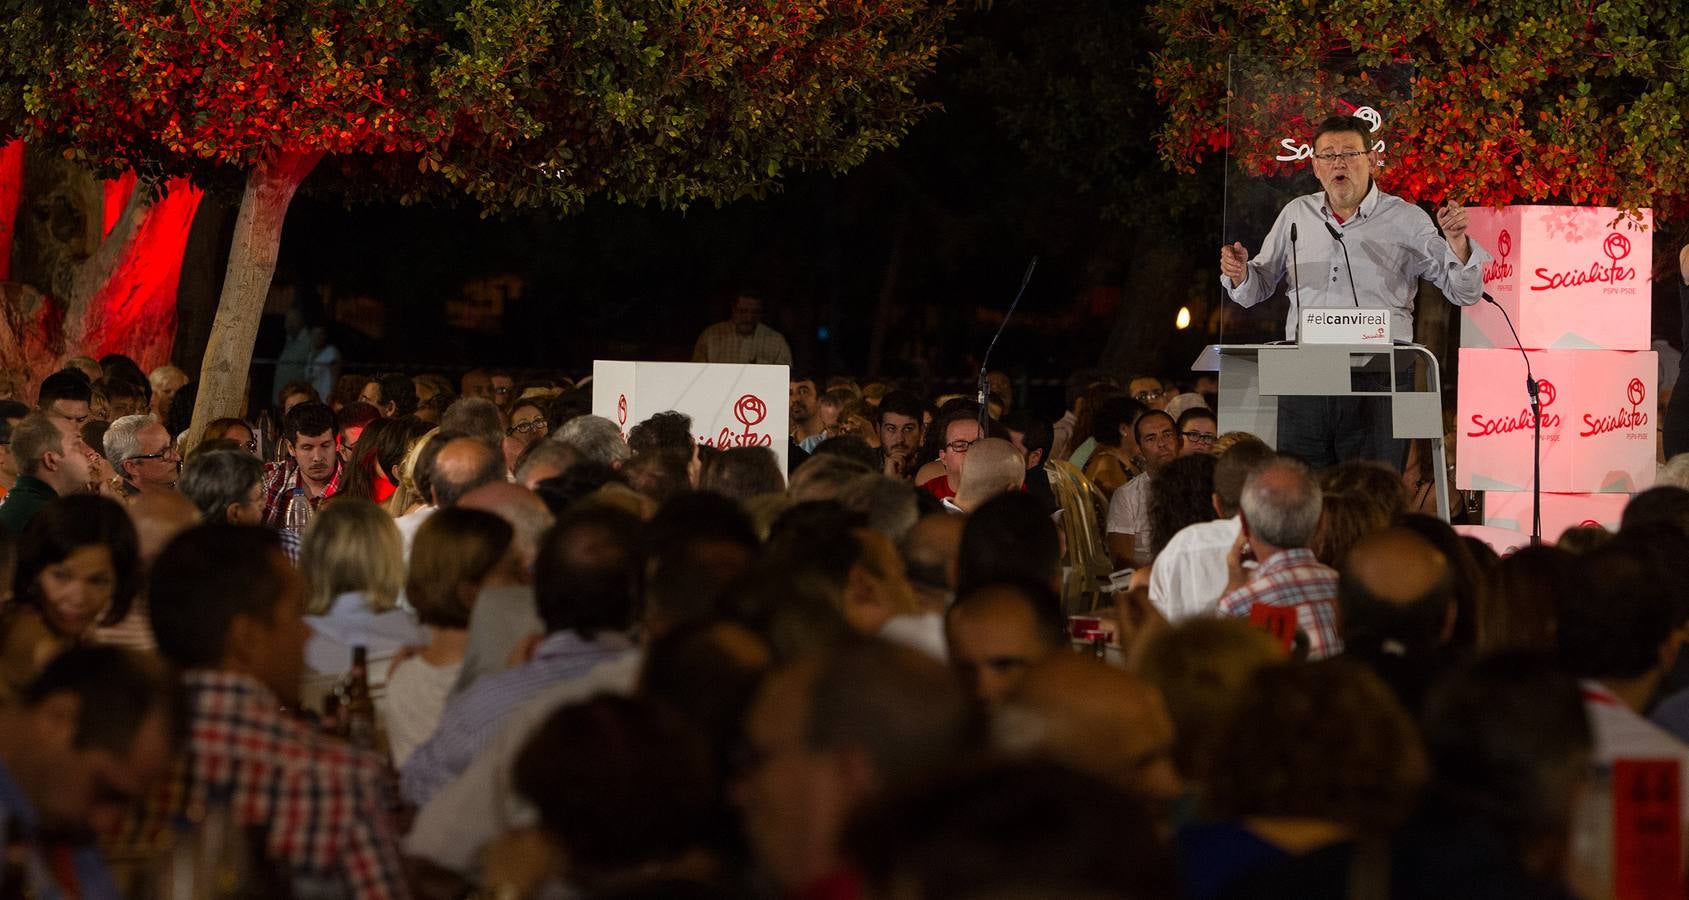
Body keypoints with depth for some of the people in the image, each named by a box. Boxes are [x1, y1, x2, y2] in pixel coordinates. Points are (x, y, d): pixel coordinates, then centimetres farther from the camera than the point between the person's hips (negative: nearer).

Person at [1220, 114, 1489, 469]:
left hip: (1376, 376, -3)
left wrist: (1456, 241, -13)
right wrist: (1240, 275, -1)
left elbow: (1463, 292, 5)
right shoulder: (1296, 214, 14)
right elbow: (1258, 289, 23)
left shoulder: (1406, 220, 6)